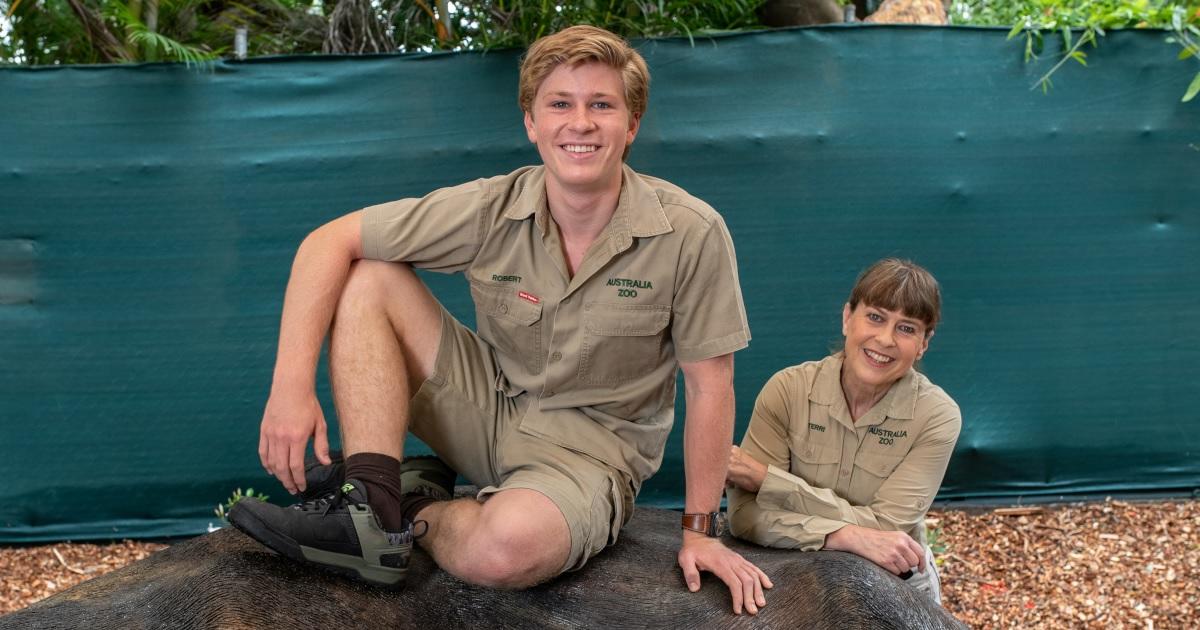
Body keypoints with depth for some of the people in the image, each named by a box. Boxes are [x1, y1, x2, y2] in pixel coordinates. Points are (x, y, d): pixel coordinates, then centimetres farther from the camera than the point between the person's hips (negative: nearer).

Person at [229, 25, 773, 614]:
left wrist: (699, 529, -6)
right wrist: (292, 381, -22)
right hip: (488, 409, 4)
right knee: (369, 279, -13)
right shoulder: (492, 209, -12)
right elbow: (331, 241, -10)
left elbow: (710, 386, -9)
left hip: (589, 449, -3)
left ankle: (414, 515, -5)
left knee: (511, 543, -39)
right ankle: (373, 505, -18)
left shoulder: (691, 234, -17)